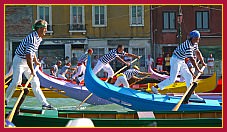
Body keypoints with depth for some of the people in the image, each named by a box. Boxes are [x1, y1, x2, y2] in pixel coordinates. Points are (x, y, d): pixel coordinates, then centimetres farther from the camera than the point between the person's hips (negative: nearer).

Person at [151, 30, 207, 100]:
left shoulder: (195, 44, 4)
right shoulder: (188, 46, -26)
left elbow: (197, 53, 20)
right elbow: (191, 59, -28)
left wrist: (203, 63, 21)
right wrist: (198, 69, -24)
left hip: (181, 61, 10)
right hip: (175, 60, -10)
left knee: (188, 76, 7)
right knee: (172, 79, -13)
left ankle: (192, 94, 11)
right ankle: (155, 87, -6)